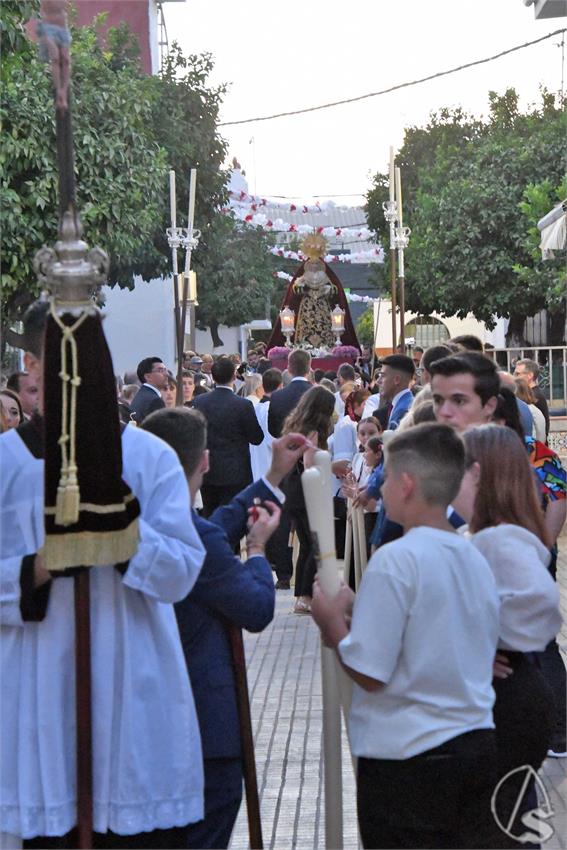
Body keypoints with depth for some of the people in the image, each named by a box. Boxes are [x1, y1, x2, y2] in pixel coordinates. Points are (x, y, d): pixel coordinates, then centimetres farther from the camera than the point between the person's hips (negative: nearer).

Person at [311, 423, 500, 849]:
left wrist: (332, 621, -1)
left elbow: (369, 673, -18)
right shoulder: (476, 559, 6)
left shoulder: (395, 560, -17)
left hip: (407, 758, -7)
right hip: (478, 746, 7)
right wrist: (361, 610, 17)